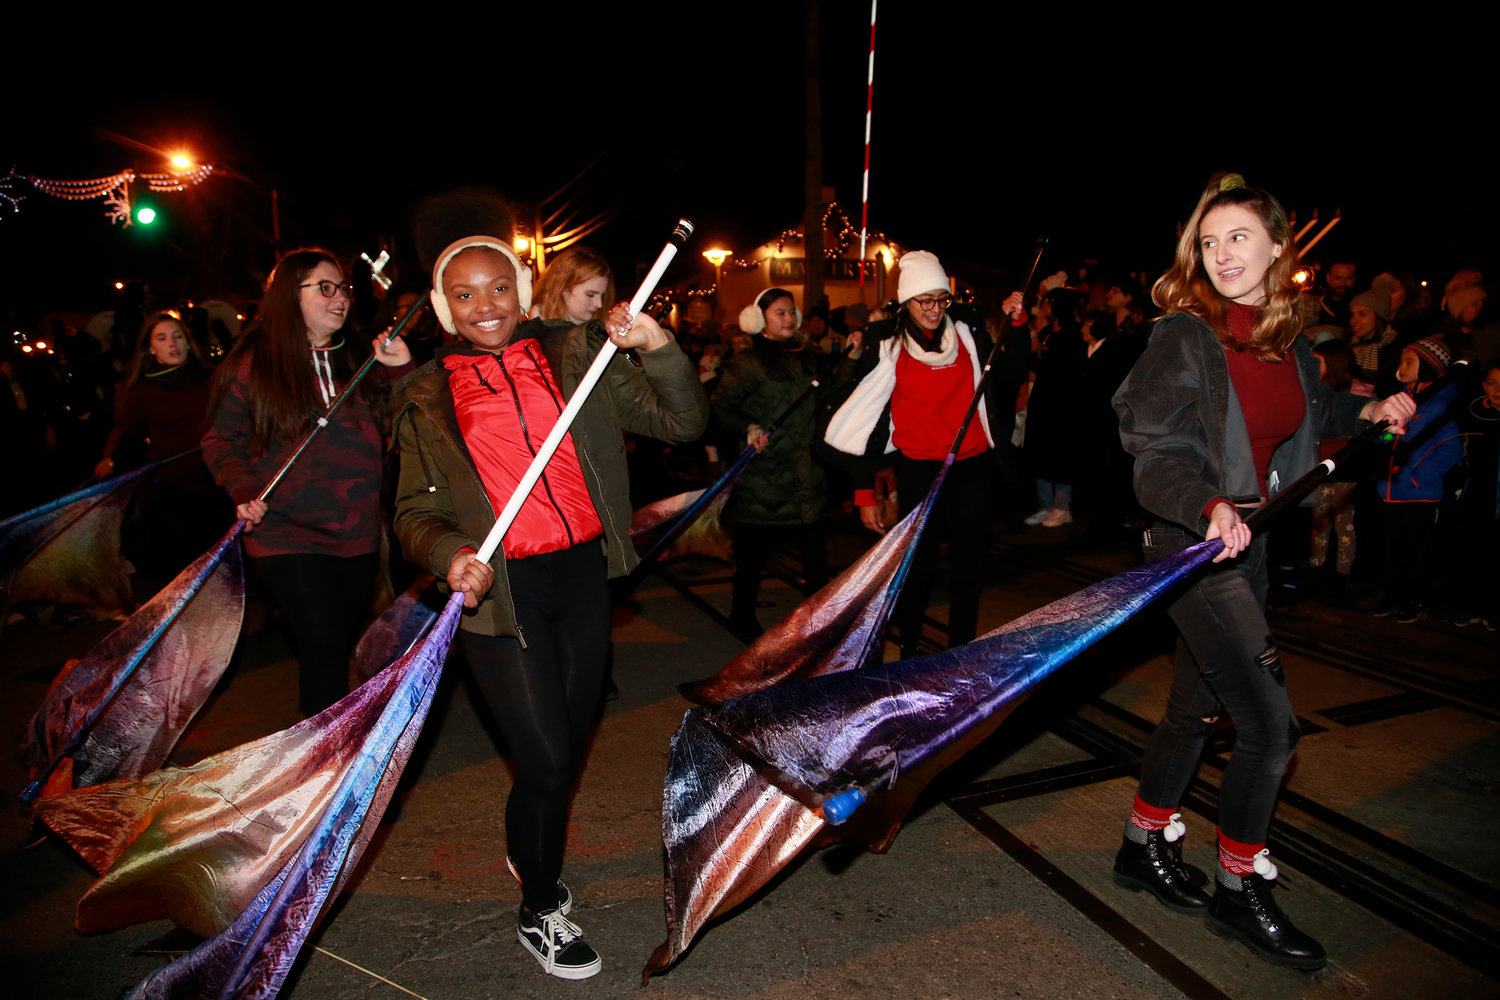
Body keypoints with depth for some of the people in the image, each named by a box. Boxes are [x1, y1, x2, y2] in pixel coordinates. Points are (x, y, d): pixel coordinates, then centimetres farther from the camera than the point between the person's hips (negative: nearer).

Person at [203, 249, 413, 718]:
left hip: (357, 534, 4)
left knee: (339, 647, 13)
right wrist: (243, 490, -12)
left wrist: (403, 371, -6)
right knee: (324, 646, -12)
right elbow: (220, 440, 4)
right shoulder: (253, 362, -1)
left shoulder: (358, 360, 9)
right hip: (288, 534, -4)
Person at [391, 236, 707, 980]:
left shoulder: (576, 357, 3)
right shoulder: (427, 397, 3)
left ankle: (530, 849, 49)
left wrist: (658, 350, -17)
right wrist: (450, 553, -16)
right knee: (545, 758, -4)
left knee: (571, 745, 16)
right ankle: (539, 911, 25)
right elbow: (415, 509, 5)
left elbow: (683, 422, -1)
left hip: (584, 574, 3)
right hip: (501, 591, -2)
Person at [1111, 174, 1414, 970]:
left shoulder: (1286, 339, 7)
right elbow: (1155, 458, -20)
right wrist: (1210, 508, -35)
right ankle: (1239, 892, 14)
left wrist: (1369, 411, 14)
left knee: (1197, 707, 16)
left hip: (1246, 545, 7)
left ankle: (1145, 847, 33)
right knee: (1269, 721, -7)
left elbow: (1312, 411, 29)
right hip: (1191, 546, -7)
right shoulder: (1183, 336, -13)